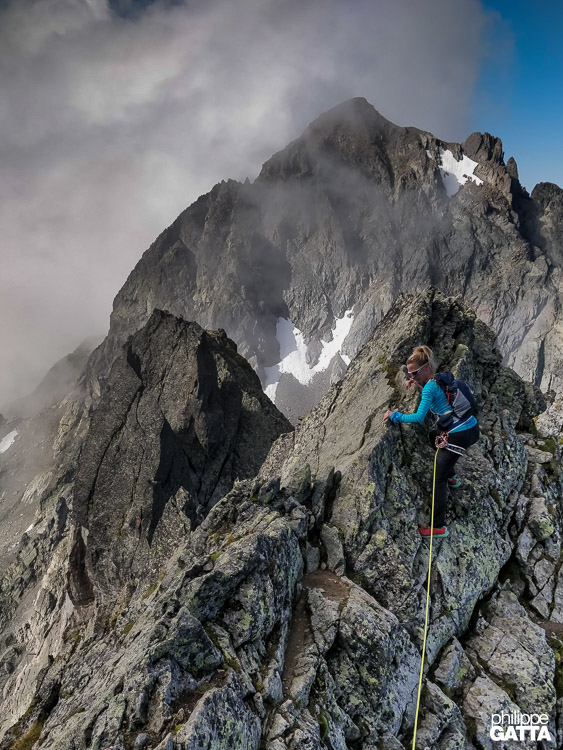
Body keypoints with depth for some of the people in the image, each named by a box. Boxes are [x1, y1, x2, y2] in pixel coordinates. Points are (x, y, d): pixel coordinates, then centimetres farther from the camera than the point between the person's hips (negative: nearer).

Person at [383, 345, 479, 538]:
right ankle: (451, 478, 50)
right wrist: (418, 386, 12)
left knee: (438, 479, -4)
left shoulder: (430, 387, -18)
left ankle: (438, 527, -1)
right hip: (471, 427, 10)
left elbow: (418, 417, -23)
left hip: (459, 435, -10)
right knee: (434, 437, 36)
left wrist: (394, 415, -11)